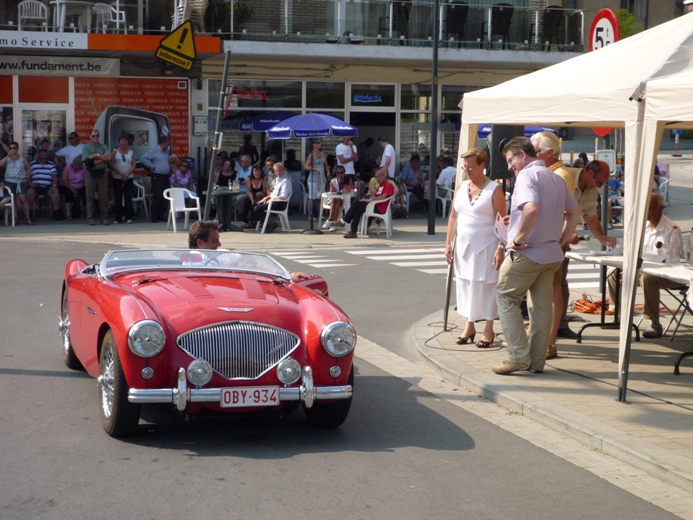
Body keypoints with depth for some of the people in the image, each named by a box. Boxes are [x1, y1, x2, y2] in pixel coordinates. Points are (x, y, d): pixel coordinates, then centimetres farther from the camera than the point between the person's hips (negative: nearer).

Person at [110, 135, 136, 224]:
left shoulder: (131, 153, 10)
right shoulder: (115, 152, 6)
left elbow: (133, 166, 3)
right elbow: (111, 165, -3)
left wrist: (127, 174, -13)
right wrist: (121, 173, -14)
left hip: (129, 178, 0)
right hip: (117, 178, 0)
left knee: (128, 198, -5)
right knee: (118, 198, 1)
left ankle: (128, 217, -4)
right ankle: (118, 218, 5)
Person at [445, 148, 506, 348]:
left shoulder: (494, 189, -8)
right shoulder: (460, 188, 8)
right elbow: (453, 217, 12)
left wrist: (501, 248, -17)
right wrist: (448, 244, 7)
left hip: (486, 247, -5)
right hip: (464, 246, 5)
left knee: (486, 287, 0)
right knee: (466, 286, 10)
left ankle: (488, 330, 9)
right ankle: (469, 326, 21)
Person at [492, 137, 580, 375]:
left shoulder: (526, 175, -13)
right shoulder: (556, 178, 14)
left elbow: (531, 209, -29)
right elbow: (575, 211, 19)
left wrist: (518, 239, -20)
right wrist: (561, 239, 15)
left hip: (526, 252, -8)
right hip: (551, 254, 8)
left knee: (506, 298, 3)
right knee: (542, 306, 11)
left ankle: (519, 357, -3)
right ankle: (537, 361, 15)